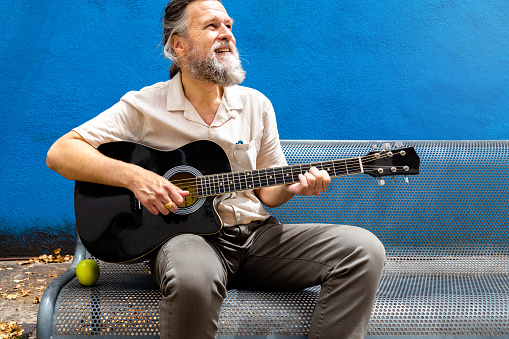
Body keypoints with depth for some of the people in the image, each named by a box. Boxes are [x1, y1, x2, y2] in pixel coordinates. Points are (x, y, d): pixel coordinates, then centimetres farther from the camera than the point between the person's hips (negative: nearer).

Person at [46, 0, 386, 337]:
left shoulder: (256, 104, 9)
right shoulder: (145, 106, -3)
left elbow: (267, 191, 14)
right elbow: (59, 153, -7)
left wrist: (293, 186, -9)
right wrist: (133, 176, -21)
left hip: (256, 233, 4)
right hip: (184, 233, -4)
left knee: (364, 250, -16)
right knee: (194, 276, -42)